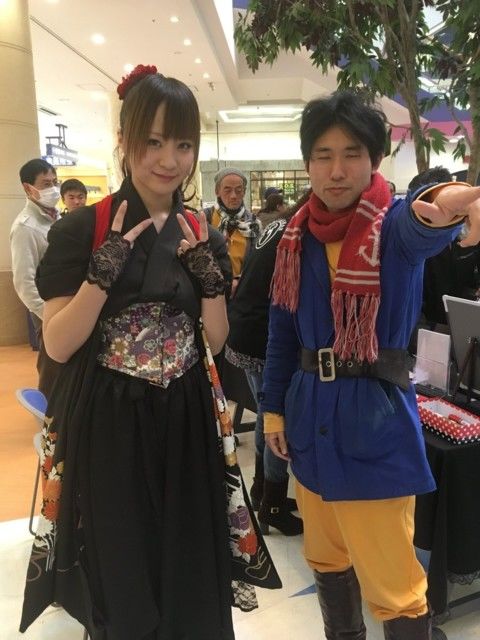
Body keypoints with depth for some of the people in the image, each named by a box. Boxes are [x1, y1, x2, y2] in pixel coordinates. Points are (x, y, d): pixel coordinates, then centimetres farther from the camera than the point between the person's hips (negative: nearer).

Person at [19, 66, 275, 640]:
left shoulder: (203, 237, 3)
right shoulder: (81, 229, -9)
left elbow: (217, 342, 3)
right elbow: (58, 345, -12)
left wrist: (209, 278, -14)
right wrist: (106, 265, -24)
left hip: (184, 421, 4)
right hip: (106, 423, -3)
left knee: (186, 567, 17)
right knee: (117, 574, 14)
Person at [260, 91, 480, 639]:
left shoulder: (394, 226, -11)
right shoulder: (296, 239, 2)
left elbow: (419, 227, -37)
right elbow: (282, 332, 8)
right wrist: (273, 407, 7)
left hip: (373, 415, -5)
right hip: (310, 414, 5)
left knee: (391, 584, 5)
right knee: (326, 559, 23)